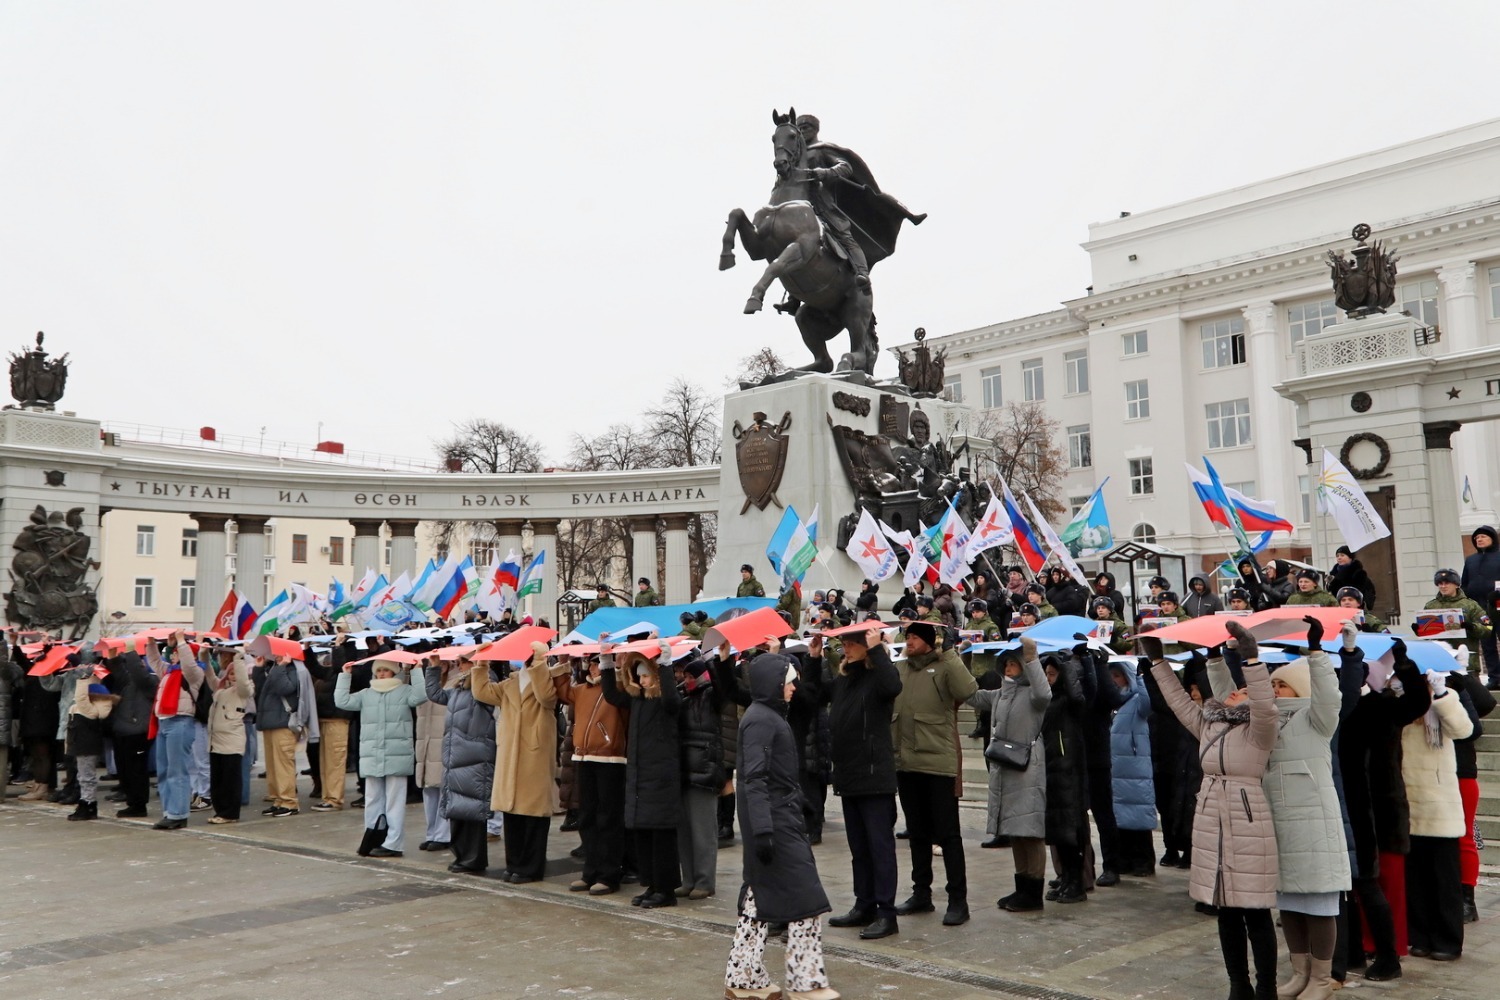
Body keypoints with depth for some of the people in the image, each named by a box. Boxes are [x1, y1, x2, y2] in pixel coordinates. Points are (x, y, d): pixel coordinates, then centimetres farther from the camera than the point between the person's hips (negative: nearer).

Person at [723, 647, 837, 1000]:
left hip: (779, 817, 10)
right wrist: (762, 830, -27)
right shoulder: (760, 720, -16)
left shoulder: (769, 715, 14)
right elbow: (754, 779, -23)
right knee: (804, 897, -3)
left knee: (760, 898, 12)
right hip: (775, 820, -10)